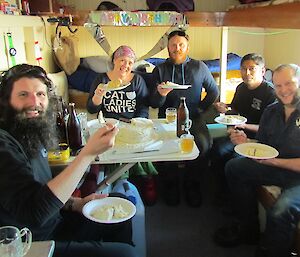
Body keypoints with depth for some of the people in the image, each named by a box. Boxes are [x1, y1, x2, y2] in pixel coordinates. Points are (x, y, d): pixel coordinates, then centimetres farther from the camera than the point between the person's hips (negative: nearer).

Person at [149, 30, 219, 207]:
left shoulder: (199, 67, 10)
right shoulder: (160, 69, 8)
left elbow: (214, 91, 19)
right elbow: (154, 103, 4)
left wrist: (201, 108, 6)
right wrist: (160, 94, -18)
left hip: (193, 118, 1)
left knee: (203, 143, -29)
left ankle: (192, 183, -3)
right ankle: (171, 183, -5)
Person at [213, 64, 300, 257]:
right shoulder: (271, 111, 8)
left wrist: (274, 161, -20)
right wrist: (246, 143, -6)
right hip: (277, 167, 8)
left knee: (280, 212, -34)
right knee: (234, 167, 0)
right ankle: (248, 229, 12)